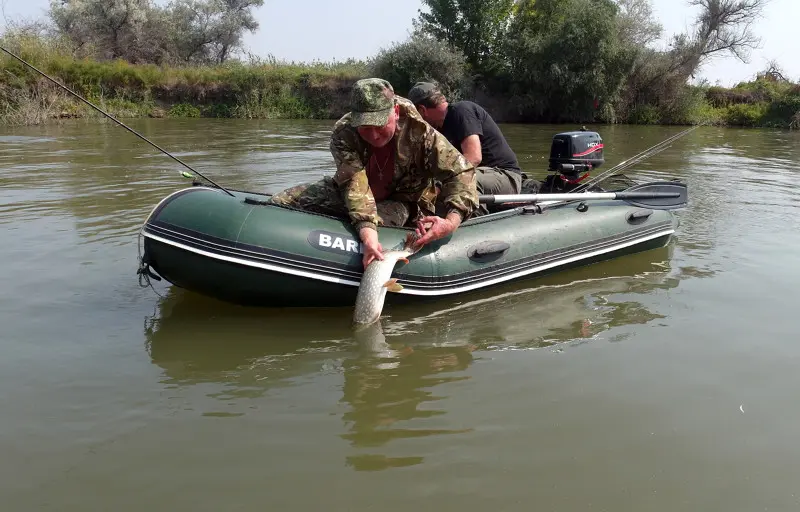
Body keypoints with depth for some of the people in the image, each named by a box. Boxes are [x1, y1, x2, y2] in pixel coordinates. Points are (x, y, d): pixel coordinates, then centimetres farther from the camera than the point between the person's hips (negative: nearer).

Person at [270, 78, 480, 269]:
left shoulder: (420, 133, -28)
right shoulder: (343, 133, -27)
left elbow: (461, 172, -29)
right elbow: (354, 184, -37)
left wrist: (451, 222, -47)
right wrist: (369, 237, -54)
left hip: (399, 200, -2)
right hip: (347, 195, 2)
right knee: (277, 204, -11)